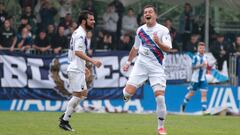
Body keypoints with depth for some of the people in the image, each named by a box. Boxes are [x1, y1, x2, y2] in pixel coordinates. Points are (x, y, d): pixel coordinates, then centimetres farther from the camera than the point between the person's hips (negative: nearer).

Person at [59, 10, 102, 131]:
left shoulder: (78, 33, 16)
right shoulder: (80, 34, -15)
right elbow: (78, 52, -27)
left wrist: (82, 66, 27)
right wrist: (92, 61, -32)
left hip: (78, 69, 10)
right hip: (76, 70, -10)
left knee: (83, 94, 13)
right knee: (78, 95, -7)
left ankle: (65, 116, 15)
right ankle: (64, 121, -3)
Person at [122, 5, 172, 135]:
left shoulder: (163, 30, -4)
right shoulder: (140, 30, 9)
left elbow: (168, 49, -13)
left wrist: (158, 42, -31)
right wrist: (128, 62, 27)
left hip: (157, 67, -3)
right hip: (141, 64, 3)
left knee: (160, 97, -12)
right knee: (128, 92, -14)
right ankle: (125, 94, 25)